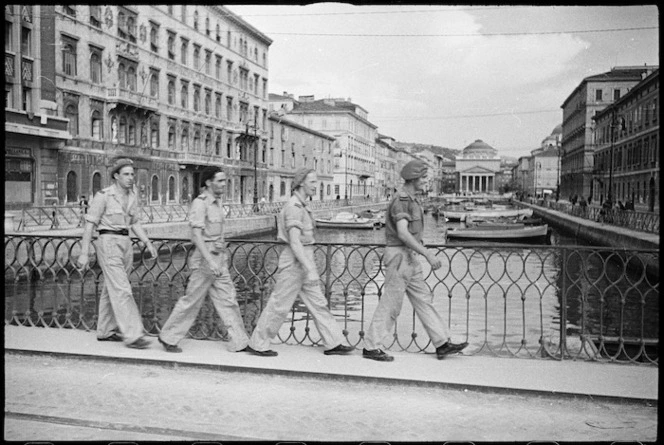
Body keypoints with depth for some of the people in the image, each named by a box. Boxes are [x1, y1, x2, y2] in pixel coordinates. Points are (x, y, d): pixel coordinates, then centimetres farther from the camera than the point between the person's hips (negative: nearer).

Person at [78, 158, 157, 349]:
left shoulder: (131, 196, 11)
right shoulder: (103, 195, -10)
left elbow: (135, 223, 18)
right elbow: (89, 224, -9)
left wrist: (148, 243, 7)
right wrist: (84, 253, -12)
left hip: (125, 244, 8)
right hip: (108, 243, -7)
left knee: (112, 289, 14)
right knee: (122, 290, -12)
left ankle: (105, 331, 24)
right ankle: (131, 335, -12)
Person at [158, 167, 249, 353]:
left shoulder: (217, 202, 12)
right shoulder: (200, 203, -14)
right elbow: (196, 235, -22)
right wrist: (210, 261, -28)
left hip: (219, 259, 8)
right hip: (205, 258, -8)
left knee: (228, 299, 6)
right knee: (192, 301, 2)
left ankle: (240, 342, 10)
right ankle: (168, 337, 18)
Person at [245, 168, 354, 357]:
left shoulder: (300, 205, 14)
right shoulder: (294, 207, -18)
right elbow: (294, 242, -25)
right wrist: (310, 269, -28)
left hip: (303, 260, 10)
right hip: (295, 262, -10)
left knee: (318, 303, 9)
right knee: (279, 306, 1)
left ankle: (334, 343, 14)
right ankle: (257, 344, 14)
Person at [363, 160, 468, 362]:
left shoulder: (410, 200, 15)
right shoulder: (401, 200, -18)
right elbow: (403, 234, -28)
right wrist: (428, 254, -29)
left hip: (409, 258, 10)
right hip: (399, 257, -10)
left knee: (423, 300, 9)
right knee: (390, 305, -3)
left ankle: (442, 344, 14)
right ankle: (371, 348, 7)